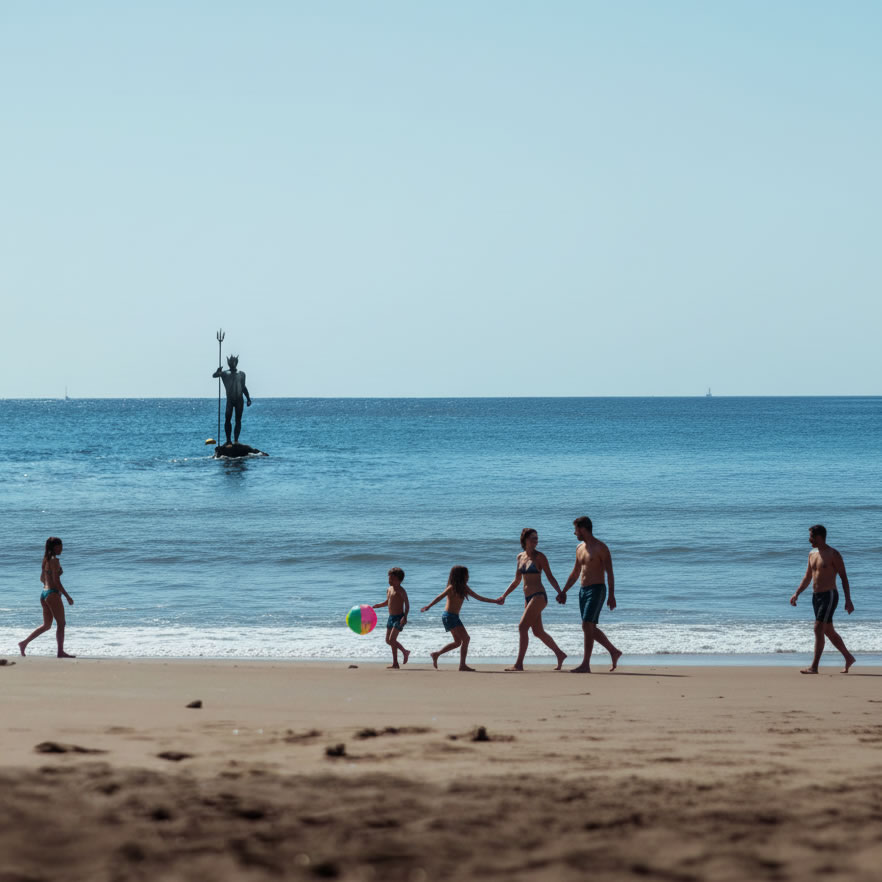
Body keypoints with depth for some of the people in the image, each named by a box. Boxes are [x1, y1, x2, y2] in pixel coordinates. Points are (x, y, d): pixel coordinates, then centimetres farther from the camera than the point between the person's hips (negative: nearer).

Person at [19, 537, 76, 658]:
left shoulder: (46, 560, 12)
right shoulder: (54, 560, -14)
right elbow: (56, 581, -18)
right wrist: (68, 596, -13)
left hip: (44, 593, 9)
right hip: (53, 594, -9)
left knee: (46, 625, 14)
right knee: (61, 624, 1)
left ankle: (24, 643, 9)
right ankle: (61, 652, 4)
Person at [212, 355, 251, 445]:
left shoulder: (241, 374, 10)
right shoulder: (225, 373, 3)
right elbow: (214, 375, -9)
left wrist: (248, 398, 15)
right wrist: (218, 372, -32)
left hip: (239, 400, 2)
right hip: (230, 400, -2)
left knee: (238, 420, 1)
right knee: (227, 419, -9)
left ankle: (236, 440, 3)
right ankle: (228, 440, -7)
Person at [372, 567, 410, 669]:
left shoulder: (401, 590, -14)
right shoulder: (389, 589, 11)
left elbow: (407, 604, -22)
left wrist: (405, 617, -34)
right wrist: (378, 605, 13)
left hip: (399, 618, -9)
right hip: (391, 617, 9)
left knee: (392, 639, -15)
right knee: (388, 640, 11)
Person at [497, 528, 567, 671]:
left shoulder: (539, 557, -6)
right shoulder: (520, 557, 12)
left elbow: (550, 577, -6)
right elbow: (516, 581, 20)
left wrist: (559, 593, -17)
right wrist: (504, 595, 16)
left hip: (539, 596, -7)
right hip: (528, 598, 7)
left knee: (522, 627, -14)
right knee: (538, 632, 11)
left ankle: (518, 664, -12)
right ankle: (560, 654, 27)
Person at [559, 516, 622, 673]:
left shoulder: (600, 547, -10)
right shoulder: (580, 548, 14)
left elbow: (610, 573, -12)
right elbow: (575, 573, 23)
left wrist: (611, 595, -17)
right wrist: (563, 592, 20)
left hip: (597, 590, -8)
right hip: (583, 591, 8)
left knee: (587, 626, -15)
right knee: (590, 629, 10)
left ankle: (585, 665, -15)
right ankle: (614, 652, 24)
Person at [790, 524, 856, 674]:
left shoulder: (833, 555, -10)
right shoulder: (812, 554, 12)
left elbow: (843, 577, -9)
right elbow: (807, 577, 20)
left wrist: (848, 600, -15)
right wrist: (796, 594, 10)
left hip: (829, 596, -8)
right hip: (816, 596, 8)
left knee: (818, 629, -14)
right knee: (829, 631, 13)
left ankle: (814, 667, -14)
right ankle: (848, 658, 27)